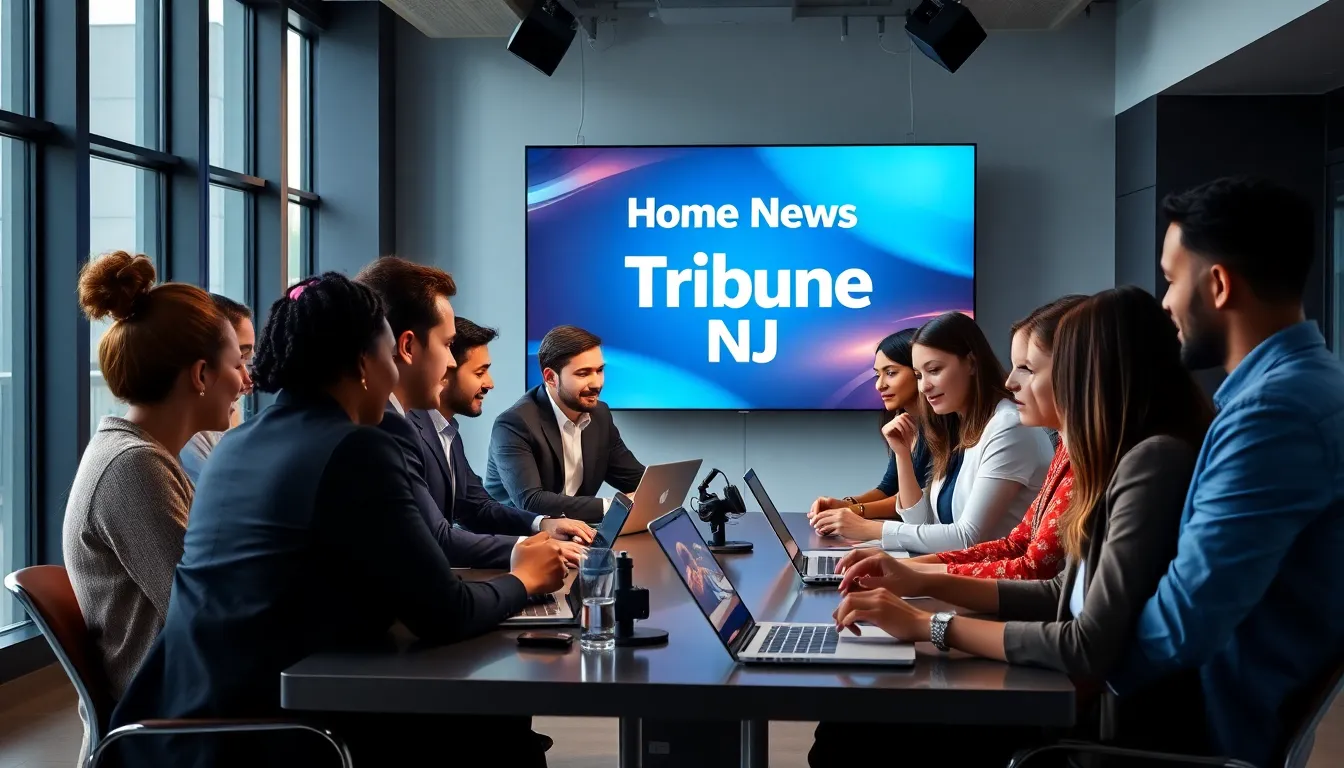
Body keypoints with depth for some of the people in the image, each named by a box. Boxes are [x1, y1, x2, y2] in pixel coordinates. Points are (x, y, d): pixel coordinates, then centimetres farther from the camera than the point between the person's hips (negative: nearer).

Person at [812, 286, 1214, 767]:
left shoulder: (1155, 462, -20)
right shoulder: (1133, 458, 11)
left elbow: (1089, 648, -24)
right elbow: (1064, 596, 17)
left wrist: (928, 626, -16)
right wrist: (922, 583, 11)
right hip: (1091, 706, 8)